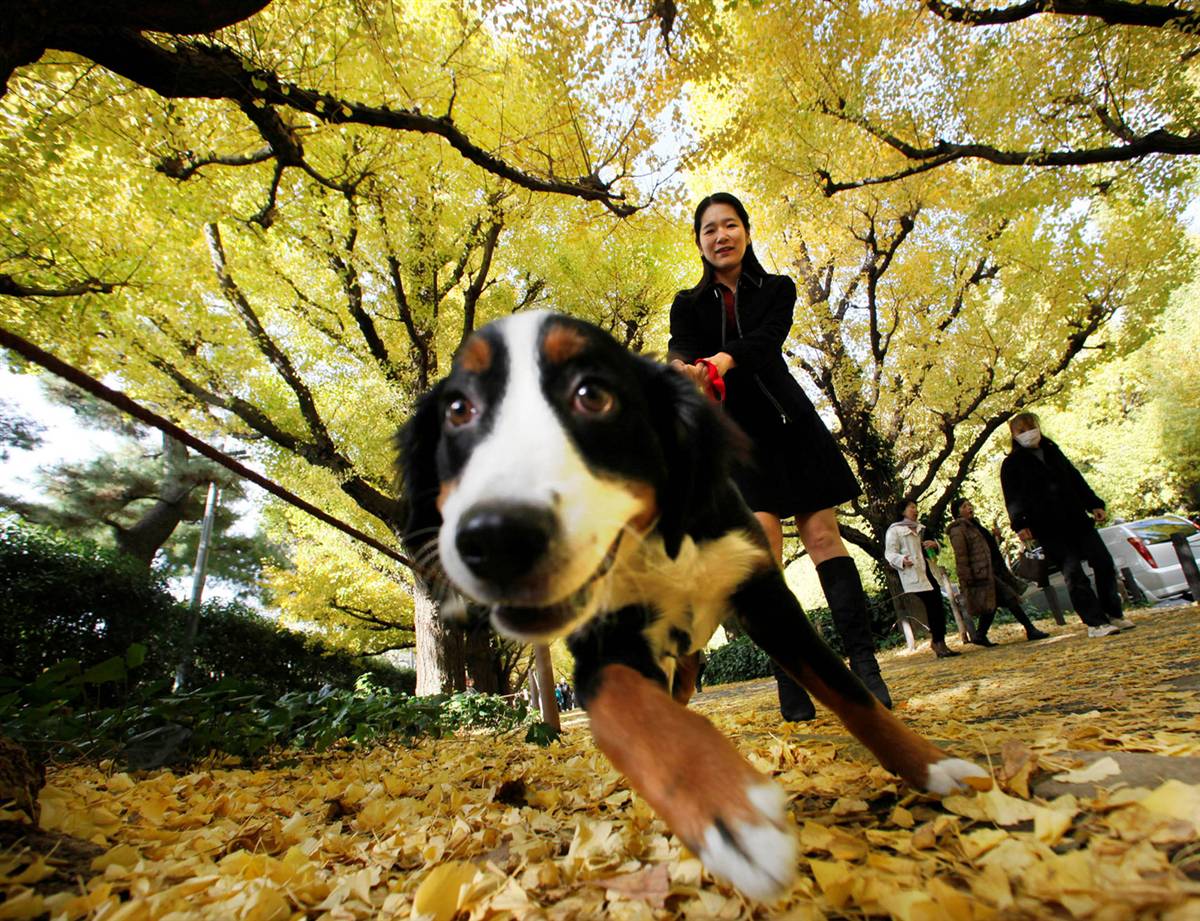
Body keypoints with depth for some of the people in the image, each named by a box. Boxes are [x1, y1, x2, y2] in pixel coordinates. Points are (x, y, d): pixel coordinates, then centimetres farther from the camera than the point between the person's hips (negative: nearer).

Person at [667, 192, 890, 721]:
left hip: (788, 422, 1)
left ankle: (864, 663, -4)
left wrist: (720, 362, -35)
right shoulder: (689, 305, 10)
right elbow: (680, 351, -11)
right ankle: (788, 673, -10)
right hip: (732, 431, 0)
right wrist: (686, 373, -37)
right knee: (762, 535, -14)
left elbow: (764, 340, -14)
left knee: (821, 532, -6)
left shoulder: (778, 289, 8)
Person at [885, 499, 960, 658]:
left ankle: (939, 642, 15)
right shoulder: (894, 530, -2)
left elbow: (930, 549, 31)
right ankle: (938, 643, -2)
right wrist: (902, 560, -30)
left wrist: (934, 544, 7)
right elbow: (890, 553, -9)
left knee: (938, 608, 4)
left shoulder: (921, 528, 23)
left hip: (929, 572, 7)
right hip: (913, 575, -7)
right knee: (932, 608, -10)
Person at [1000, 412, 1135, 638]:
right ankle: (1095, 623, -2)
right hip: (1048, 528, -6)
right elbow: (1013, 499, -9)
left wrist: (1094, 504, 13)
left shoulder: (1053, 452, 16)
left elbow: (1076, 479, 21)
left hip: (1077, 519, 6)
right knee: (1073, 573, -8)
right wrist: (1020, 524, -21)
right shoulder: (1011, 464, -3)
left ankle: (1114, 614, 22)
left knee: (1103, 563, 7)